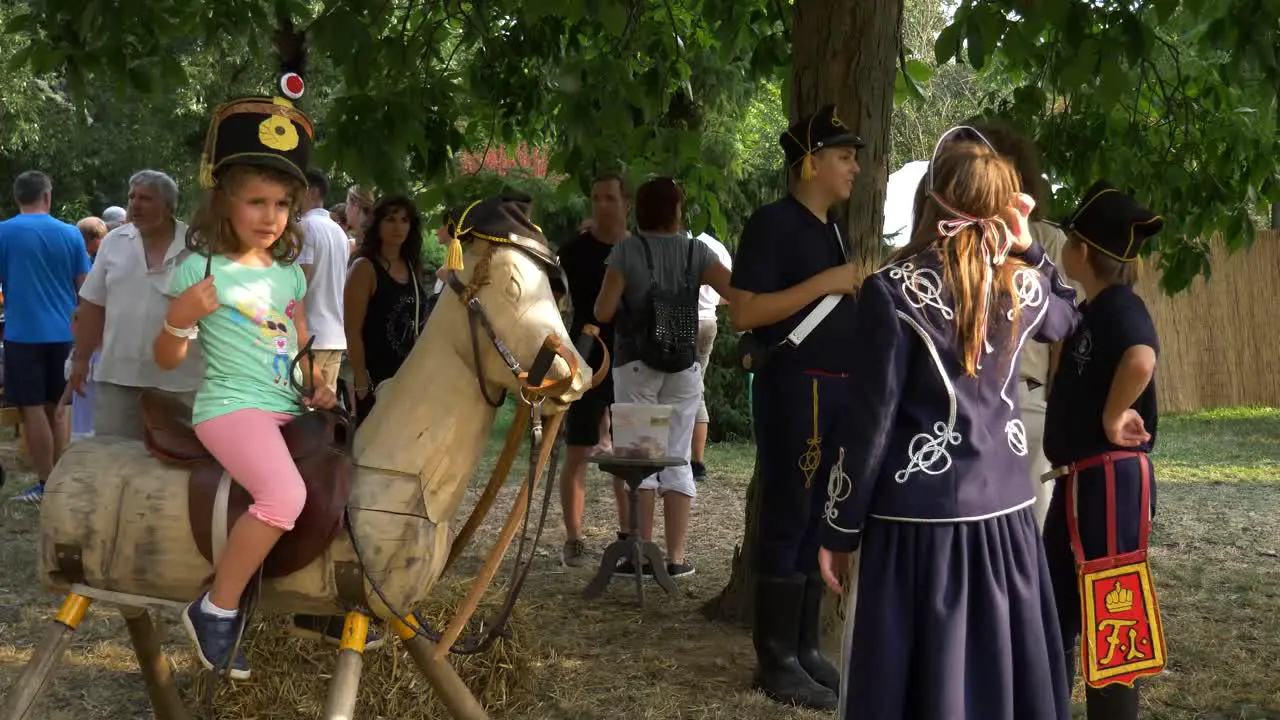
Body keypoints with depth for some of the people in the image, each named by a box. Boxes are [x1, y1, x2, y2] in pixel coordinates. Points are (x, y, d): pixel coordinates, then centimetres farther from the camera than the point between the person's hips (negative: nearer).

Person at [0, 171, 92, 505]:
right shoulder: (70, 234, 2)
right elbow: (84, 286, 6)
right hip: (61, 333, 4)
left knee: (33, 409, 0)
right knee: (52, 408, 15)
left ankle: (47, 484, 0)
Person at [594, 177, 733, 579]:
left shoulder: (627, 251, -6)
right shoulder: (696, 252, 0)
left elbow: (603, 312, -8)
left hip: (635, 365, -2)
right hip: (684, 367, 2)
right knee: (678, 459, 7)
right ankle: (676, 556, 6)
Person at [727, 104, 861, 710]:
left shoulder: (831, 228, 17)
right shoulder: (772, 223, -10)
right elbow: (743, 312, -19)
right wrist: (826, 283, -19)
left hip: (837, 389, 9)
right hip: (794, 389, -9)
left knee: (818, 520, 11)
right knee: (787, 521, -5)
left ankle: (804, 648, 19)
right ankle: (776, 661, 1)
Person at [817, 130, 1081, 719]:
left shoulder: (894, 290, -11)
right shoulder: (1021, 286, 3)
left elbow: (871, 420, -11)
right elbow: (1068, 315, 29)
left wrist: (840, 529, -3)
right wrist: (1026, 245, 17)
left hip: (920, 518, -4)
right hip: (1003, 512, 5)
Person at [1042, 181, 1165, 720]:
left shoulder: (1120, 307, -15)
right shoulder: (1087, 312, 13)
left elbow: (1141, 359, -37)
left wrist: (1113, 418, -25)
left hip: (1112, 481, -10)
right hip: (1077, 480, 10)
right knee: (1052, 609, 16)